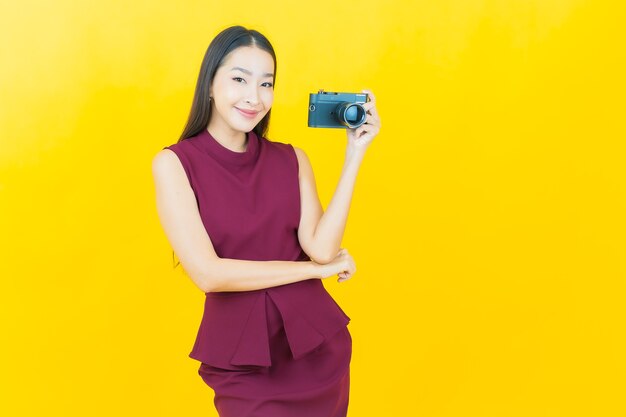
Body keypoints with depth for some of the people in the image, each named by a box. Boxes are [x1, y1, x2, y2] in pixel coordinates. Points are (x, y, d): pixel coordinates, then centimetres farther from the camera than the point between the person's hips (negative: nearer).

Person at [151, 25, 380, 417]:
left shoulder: (291, 159, 2)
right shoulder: (174, 163, -8)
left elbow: (321, 248, -10)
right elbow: (208, 273, -17)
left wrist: (354, 155, -12)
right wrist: (316, 269, -10)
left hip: (317, 341, 4)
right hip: (241, 356, -3)